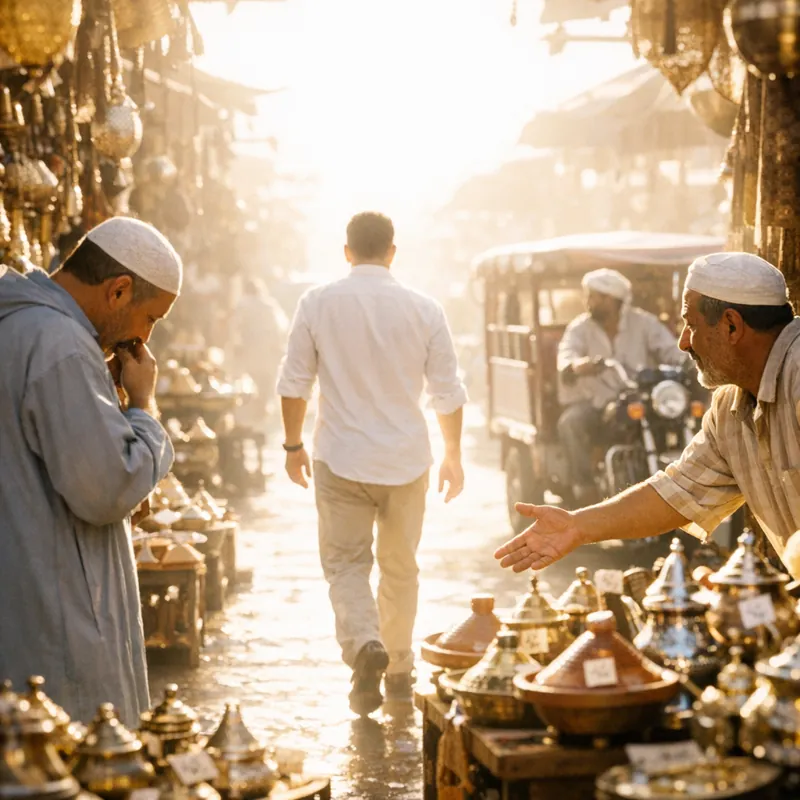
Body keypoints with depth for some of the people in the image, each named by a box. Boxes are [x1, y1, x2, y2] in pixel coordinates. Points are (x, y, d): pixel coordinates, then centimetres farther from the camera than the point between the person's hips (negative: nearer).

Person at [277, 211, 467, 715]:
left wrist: (294, 445, 13)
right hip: (406, 460, 2)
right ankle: (399, 670, 26)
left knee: (346, 563, 6)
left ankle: (365, 643, -20)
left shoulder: (318, 304, -5)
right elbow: (449, 393, 1)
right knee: (400, 568, 16)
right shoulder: (424, 310, -3)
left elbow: (294, 384, -1)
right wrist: (453, 456, 14)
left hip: (341, 460, -2)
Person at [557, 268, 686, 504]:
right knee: (571, 422, -32)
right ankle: (584, 484, -23)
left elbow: (671, 350, -7)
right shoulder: (580, 327, 3)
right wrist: (576, 366, -42)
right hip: (594, 402, 0)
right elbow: (566, 356, -16)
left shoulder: (644, 323, 4)